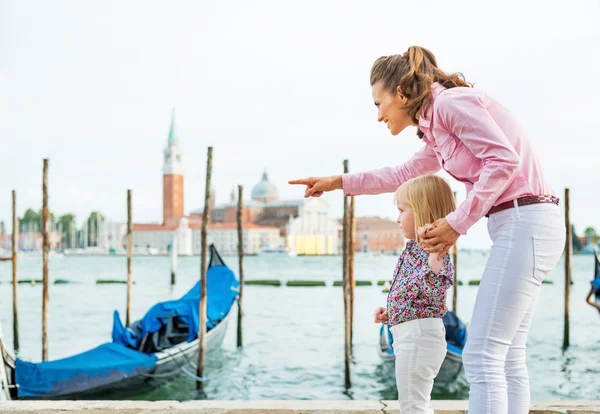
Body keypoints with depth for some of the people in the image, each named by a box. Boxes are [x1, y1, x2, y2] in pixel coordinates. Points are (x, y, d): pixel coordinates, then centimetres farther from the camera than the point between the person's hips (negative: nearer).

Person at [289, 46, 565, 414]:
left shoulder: (451, 102, -8)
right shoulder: (436, 125, 21)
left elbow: (504, 160, -18)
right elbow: (404, 175, 35)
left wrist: (457, 223, -17)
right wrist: (338, 182, 35)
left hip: (525, 222, -10)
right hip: (522, 226, 10)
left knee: (481, 357, -10)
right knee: (507, 359, 9)